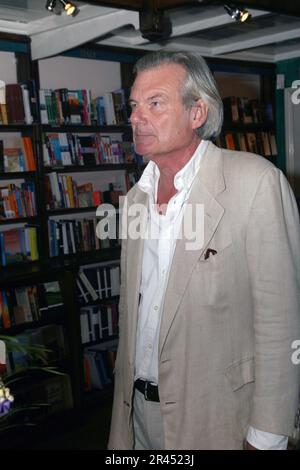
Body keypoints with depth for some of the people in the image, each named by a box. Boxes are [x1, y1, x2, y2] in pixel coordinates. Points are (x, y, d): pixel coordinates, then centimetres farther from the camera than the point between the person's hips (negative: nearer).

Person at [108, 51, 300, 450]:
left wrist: (267, 437, -16)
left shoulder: (256, 182, -17)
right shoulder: (137, 195, 5)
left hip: (214, 417, -6)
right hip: (137, 409, 6)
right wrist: (127, 395, 13)